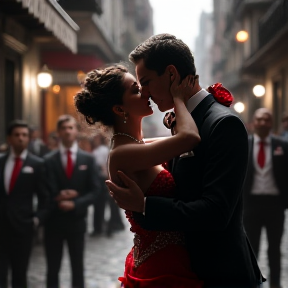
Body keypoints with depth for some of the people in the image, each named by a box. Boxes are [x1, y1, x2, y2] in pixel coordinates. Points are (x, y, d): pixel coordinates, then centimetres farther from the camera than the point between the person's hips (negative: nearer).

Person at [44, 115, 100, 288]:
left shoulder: (88, 159, 2)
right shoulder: (48, 160, -2)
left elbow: (94, 191, -4)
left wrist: (75, 203, -17)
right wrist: (59, 199, -21)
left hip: (77, 220, 1)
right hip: (54, 221, -1)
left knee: (78, 267, 10)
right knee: (53, 268, 8)